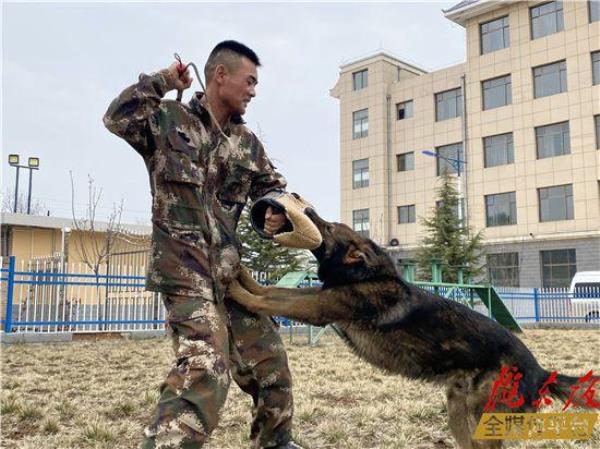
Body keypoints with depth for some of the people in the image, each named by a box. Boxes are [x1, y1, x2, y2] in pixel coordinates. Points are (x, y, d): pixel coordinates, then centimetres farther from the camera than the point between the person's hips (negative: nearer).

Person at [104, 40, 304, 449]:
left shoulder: (247, 142, 14)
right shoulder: (168, 118, 1)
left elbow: (272, 185, 20)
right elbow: (118, 118, -13)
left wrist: (277, 208, -2)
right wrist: (161, 82, -9)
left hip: (232, 269, 7)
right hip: (186, 269, -7)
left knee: (270, 362, 15)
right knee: (205, 369, -25)